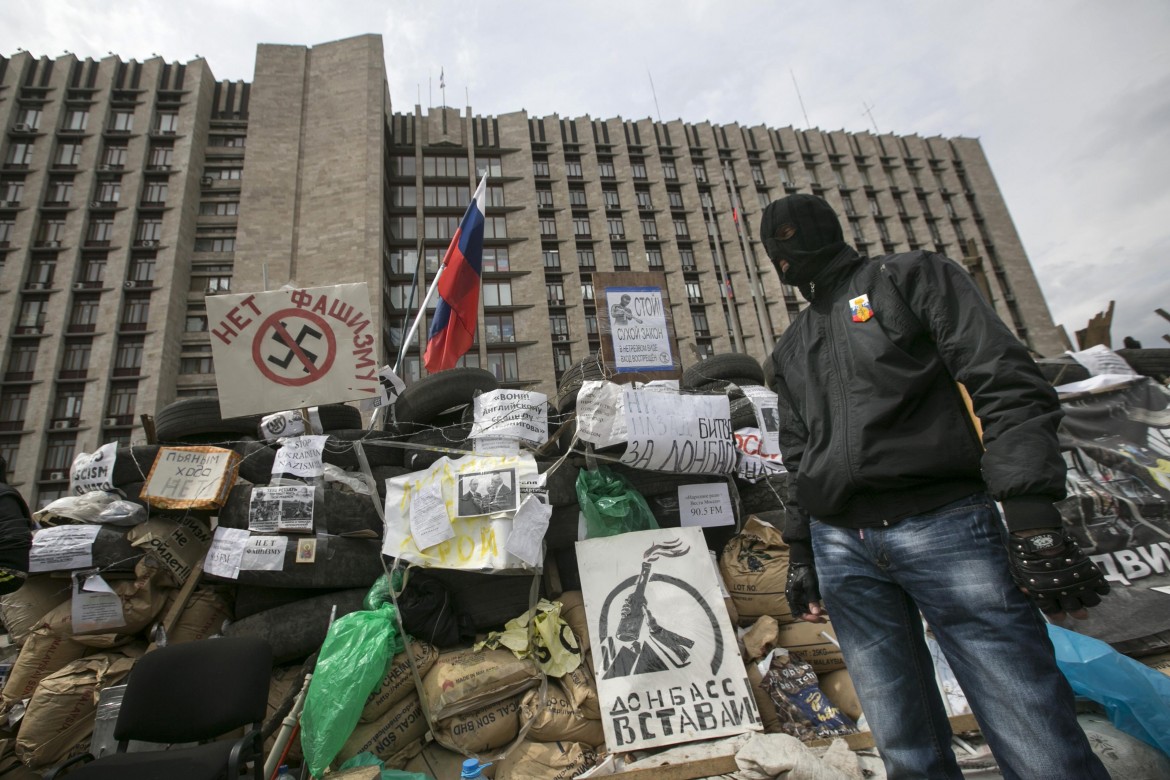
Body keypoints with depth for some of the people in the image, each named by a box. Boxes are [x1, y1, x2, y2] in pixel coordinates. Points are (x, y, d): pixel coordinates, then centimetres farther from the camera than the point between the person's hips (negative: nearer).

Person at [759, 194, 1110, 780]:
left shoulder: (911, 276, 8)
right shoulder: (790, 350, 22)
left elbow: (1006, 382, -4)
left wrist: (1033, 517, -15)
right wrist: (800, 553, 16)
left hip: (944, 527, -4)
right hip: (841, 548, 5)